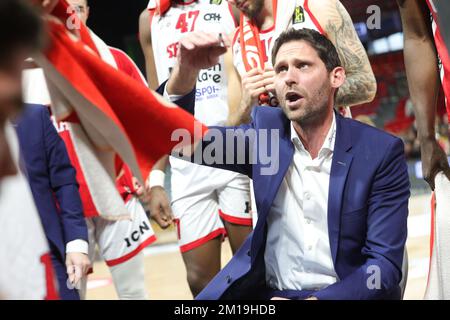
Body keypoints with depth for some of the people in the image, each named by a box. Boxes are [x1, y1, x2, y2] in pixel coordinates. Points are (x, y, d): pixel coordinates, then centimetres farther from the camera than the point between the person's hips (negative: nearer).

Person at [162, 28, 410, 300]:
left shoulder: (381, 152, -7)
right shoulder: (265, 130, 3)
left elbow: (385, 263, -11)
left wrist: (318, 299, -26)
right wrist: (185, 71, -19)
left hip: (344, 293, -3)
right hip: (266, 292, 3)